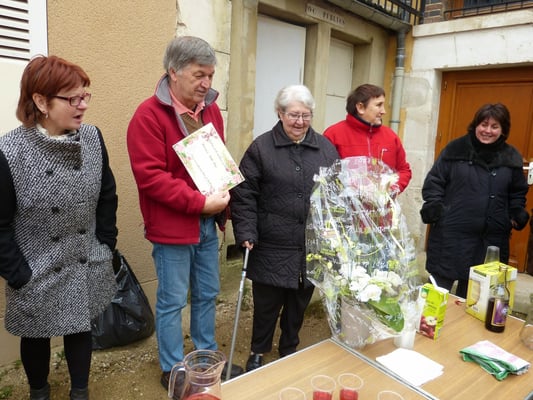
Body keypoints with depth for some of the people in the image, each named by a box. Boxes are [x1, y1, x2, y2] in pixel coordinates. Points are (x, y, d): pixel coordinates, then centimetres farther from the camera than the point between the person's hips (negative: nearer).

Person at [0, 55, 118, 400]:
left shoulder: (93, 138, -7)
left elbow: (107, 197, 3)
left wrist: (106, 246, 2)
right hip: (37, 274, -2)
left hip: (86, 267, 3)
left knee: (81, 329, 20)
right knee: (36, 337, 20)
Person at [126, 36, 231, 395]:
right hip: (172, 226, -6)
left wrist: (224, 197, -1)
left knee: (207, 294, 19)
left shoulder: (211, 109, 8)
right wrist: (199, 202, -22)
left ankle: (208, 357, 39)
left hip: (208, 224, 7)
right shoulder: (149, 115, -14)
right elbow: (150, 176, -20)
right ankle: (173, 370, 28)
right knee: (173, 301, 8)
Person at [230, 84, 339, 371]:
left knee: (299, 302, 18)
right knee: (267, 302, 12)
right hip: (272, 246, -3)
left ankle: (289, 349, 42)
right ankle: (258, 351, 37)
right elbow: (243, 194, -6)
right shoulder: (261, 147, -4)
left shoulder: (325, 148, 6)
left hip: (313, 246, 3)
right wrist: (246, 232, -14)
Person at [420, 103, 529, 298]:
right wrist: (433, 205, -13)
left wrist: (517, 214, 2)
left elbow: (518, 192, 18)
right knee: (439, 286, 6)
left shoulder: (511, 157, 8)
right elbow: (434, 181, 0)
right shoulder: (456, 149, -1)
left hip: (490, 238, 3)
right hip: (451, 233, -3)